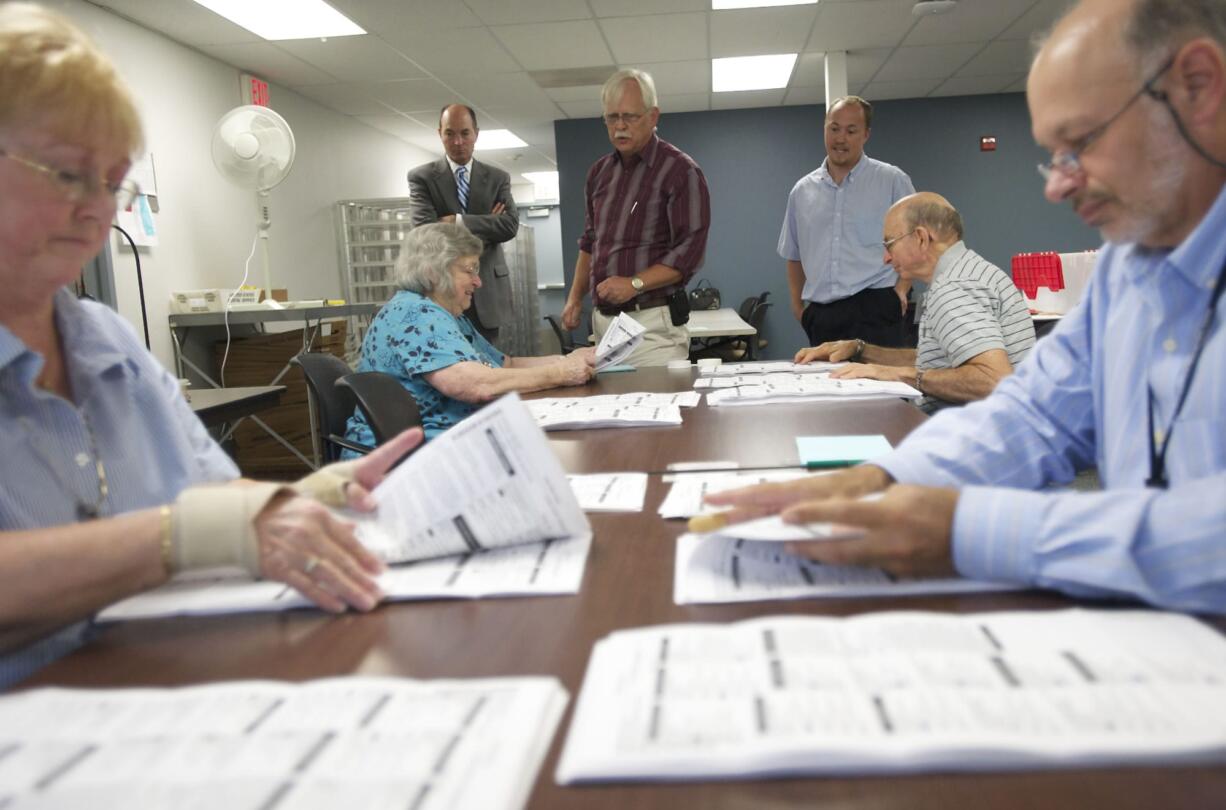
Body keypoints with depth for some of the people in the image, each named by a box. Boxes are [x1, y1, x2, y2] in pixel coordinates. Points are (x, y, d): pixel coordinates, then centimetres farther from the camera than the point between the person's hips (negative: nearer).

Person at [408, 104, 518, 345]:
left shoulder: (498, 178, 9)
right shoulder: (422, 177, 2)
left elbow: (510, 225, -6)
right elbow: (425, 230, -12)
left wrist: (459, 221, -14)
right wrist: (486, 227, -8)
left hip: (487, 288, 2)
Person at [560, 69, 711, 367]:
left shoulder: (680, 170, -6)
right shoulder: (599, 172, 14)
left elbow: (690, 250, -12)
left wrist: (635, 283, -19)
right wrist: (575, 297, 14)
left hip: (653, 322, -5)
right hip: (603, 320, 6)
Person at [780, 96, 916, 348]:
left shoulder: (893, 181, 3)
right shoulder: (802, 190, 14)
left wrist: (901, 288, -9)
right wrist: (797, 303, 13)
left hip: (874, 311, -3)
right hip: (820, 317, 4)